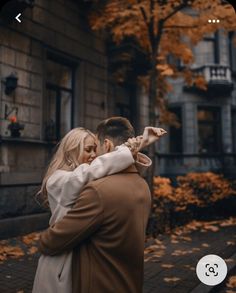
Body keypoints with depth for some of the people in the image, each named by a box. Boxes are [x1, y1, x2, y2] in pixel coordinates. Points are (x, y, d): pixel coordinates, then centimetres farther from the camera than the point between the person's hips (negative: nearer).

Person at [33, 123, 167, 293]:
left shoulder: (92, 182, 6)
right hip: (63, 260, -7)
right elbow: (88, 173, -33)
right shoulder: (58, 180, -16)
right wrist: (127, 151, -27)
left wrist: (140, 145, -14)